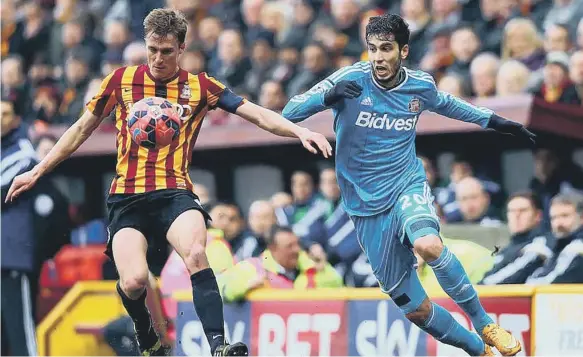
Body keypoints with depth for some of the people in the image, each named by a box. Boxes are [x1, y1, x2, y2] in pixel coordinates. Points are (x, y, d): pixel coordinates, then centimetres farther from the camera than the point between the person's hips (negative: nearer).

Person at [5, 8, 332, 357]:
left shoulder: (199, 86, 7)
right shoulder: (122, 80, 9)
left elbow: (257, 114, 4)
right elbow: (82, 129, 18)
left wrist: (300, 131, -13)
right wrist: (37, 171, 20)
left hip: (175, 193, 0)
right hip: (127, 197, 1)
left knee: (196, 254, -33)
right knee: (134, 281, -21)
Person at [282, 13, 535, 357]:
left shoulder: (421, 86, -2)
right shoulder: (350, 80, -12)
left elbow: (446, 103, 22)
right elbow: (289, 113, -18)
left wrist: (495, 121, 23)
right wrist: (328, 97, -35)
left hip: (408, 187, 0)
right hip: (369, 208, 0)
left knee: (428, 244, -36)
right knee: (415, 309, 0)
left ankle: (485, 324, -18)